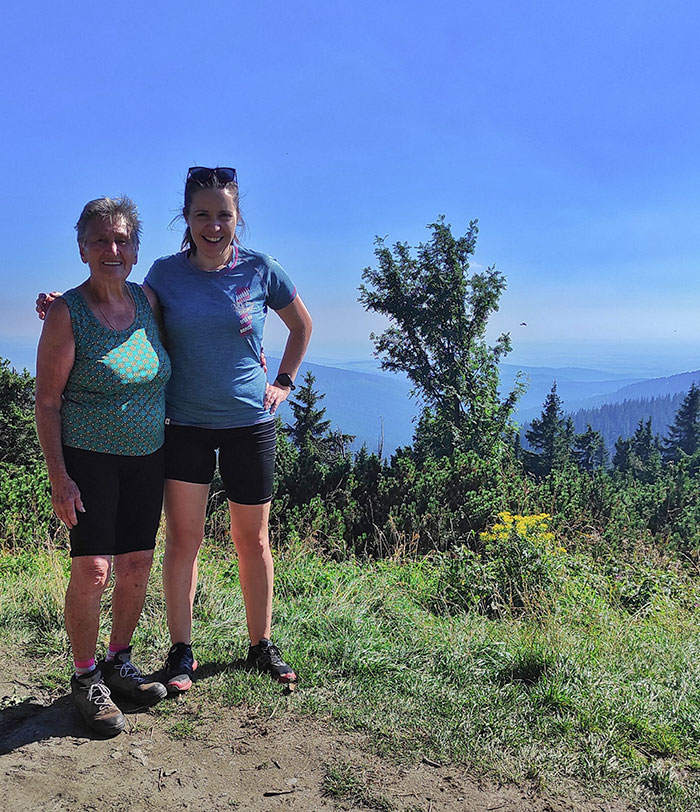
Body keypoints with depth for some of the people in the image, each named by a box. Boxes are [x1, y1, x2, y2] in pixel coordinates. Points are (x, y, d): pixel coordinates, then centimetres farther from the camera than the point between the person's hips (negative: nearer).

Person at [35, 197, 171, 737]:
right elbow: (47, 401, -8)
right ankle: (86, 677, 13)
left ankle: (119, 662, 28)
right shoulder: (67, 313, -10)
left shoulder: (148, 300, 5)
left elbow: (164, 368, 22)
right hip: (89, 456, -5)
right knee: (93, 569, -8)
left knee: (137, 566, 8)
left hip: (146, 457, 5)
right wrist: (59, 477, -14)